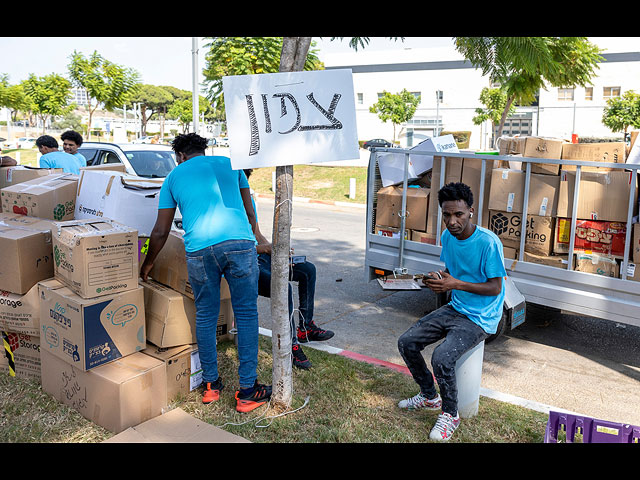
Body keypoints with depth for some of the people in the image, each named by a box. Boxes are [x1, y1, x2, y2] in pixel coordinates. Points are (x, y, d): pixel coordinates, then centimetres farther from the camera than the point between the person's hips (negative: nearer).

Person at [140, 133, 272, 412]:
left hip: (199, 249, 1)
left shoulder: (174, 177, 20)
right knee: (246, 314, 5)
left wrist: (147, 264, 34)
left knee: (205, 316, 14)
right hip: (239, 242, 0)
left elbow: (161, 232, 20)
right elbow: (249, 211, 24)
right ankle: (247, 390, 9)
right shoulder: (229, 164, 22)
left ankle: (210, 384, 24)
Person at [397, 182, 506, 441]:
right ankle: (430, 396, 21)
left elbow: (495, 287, -18)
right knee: (406, 342, -1)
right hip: (454, 309, 8)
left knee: (442, 357, -27)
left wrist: (456, 284, -27)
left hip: (480, 318, -7)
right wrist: (438, 278, -8)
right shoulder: (447, 237, 1)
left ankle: (450, 414, 0)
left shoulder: (488, 242, -22)